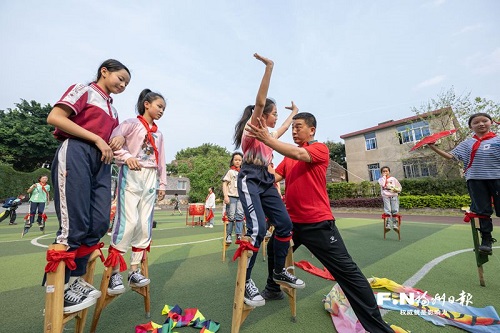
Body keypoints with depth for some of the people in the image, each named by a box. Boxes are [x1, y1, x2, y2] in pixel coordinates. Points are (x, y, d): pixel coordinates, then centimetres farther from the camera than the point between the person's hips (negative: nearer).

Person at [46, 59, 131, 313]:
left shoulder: (112, 107, 26)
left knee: (100, 223, 0)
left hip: (101, 160, 7)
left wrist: (118, 140, 6)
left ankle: (75, 279, 16)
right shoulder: (84, 90, 6)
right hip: (75, 153, -7)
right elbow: (54, 117, -7)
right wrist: (97, 139, -12)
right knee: (74, 226, -9)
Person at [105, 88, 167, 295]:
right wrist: (126, 157, -22)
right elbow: (112, 139, -13)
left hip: (150, 179, 6)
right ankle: (114, 273, 4)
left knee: (145, 225, 4)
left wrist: (162, 184, 15)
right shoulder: (132, 123, 3)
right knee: (128, 221, -12)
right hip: (132, 175, -6)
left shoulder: (159, 134, 20)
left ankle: (134, 271, 16)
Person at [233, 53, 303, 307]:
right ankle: (246, 280, -3)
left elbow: (284, 129, 41)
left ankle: (279, 272, 19)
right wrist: (269, 68, -16)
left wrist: (294, 113, 51)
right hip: (249, 181, -8)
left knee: (285, 224, 1)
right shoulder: (251, 127, 1)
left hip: (266, 183, 8)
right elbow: (260, 101, -13)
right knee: (258, 228, -21)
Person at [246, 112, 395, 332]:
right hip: (292, 221, 7)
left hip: (318, 223, -7)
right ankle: (273, 289, 48)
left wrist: (267, 139, -29)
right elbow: (274, 177, 7)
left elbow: (300, 154, -27)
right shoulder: (289, 156, 13)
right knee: (273, 250, 22)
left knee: (347, 271, -2)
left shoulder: (320, 149, -7)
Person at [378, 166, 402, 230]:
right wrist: (384, 176, -6)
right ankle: (388, 224, -2)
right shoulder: (381, 179, 8)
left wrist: (396, 189, -8)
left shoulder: (393, 178, 10)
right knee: (387, 211, -6)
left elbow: (399, 187, 14)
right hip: (385, 196, -1)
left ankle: (395, 224, 8)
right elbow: (382, 184, -15)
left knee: (395, 211, -2)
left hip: (394, 196, 1)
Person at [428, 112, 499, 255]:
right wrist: (433, 147, -3)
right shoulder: (468, 143, 8)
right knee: (482, 210, 7)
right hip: (475, 180, 1)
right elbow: (450, 156, 4)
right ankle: (486, 239, 18)